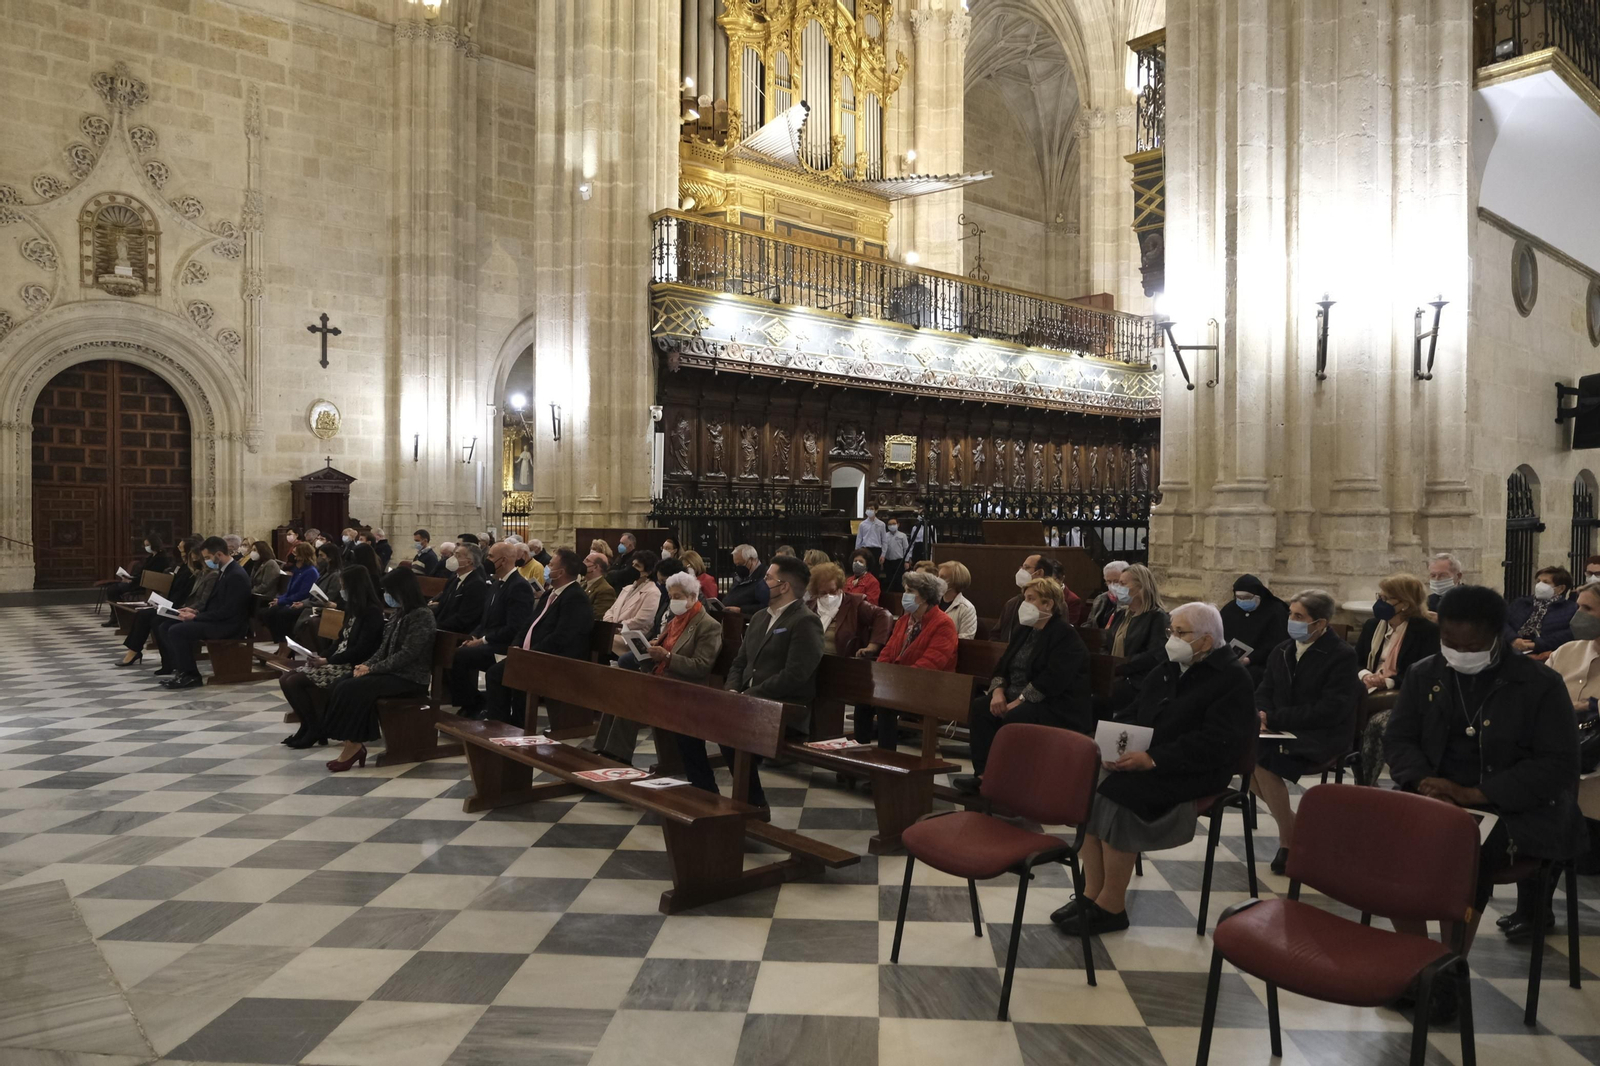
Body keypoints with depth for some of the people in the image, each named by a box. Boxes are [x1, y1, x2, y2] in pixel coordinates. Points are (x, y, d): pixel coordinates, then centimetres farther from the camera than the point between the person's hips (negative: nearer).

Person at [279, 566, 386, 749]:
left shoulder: (372, 612, -14)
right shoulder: (354, 610, 15)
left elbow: (361, 650, -19)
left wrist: (328, 661, -16)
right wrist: (322, 656, 1)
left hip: (351, 667, -10)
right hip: (338, 662, 10)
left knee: (294, 682, -18)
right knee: (285, 680, -1)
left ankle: (315, 729, -4)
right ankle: (309, 726, 4)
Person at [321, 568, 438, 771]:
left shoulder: (422, 615, -15)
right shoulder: (400, 613, 13)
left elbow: (406, 655, -20)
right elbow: (385, 647, 15)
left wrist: (372, 669, -17)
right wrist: (366, 664, -3)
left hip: (410, 678, -9)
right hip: (391, 672, 9)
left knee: (351, 689, -23)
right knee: (338, 686, -11)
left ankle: (354, 745, -9)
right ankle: (353, 743, -14)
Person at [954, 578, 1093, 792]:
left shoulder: (1065, 635, -11)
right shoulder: (1023, 630, 15)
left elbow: (1052, 679, -23)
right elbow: (1003, 664, 13)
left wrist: (1019, 701, -24)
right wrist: (998, 691, -8)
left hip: (1059, 707, -8)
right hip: (1017, 697, 8)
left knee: (1015, 717, -33)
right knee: (980, 707, -13)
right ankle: (983, 772, -17)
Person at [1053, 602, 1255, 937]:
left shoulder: (1232, 678, -7)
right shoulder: (1166, 670, 17)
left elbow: (1217, 743, -18)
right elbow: (1131, 714, 18)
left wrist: (1153, 759, -25)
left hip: (1188, 775, -7)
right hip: (1141, 758, 7)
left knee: (1115, 797, -28)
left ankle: (1112, 906, -13)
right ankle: (1092, 893, -9)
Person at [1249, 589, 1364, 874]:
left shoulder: (1342, 655, -7)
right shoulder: (1281, 650, 14)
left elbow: (1330, 711, -15)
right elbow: (1263, 693, 13)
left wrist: (1276, 718, -17)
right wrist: (1263, 718, -11)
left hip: (1321, 739, -7)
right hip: (1282, 732, 7)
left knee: (1262, 760, -30)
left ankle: (1289, 837, -9)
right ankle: (1289, 820, -1)